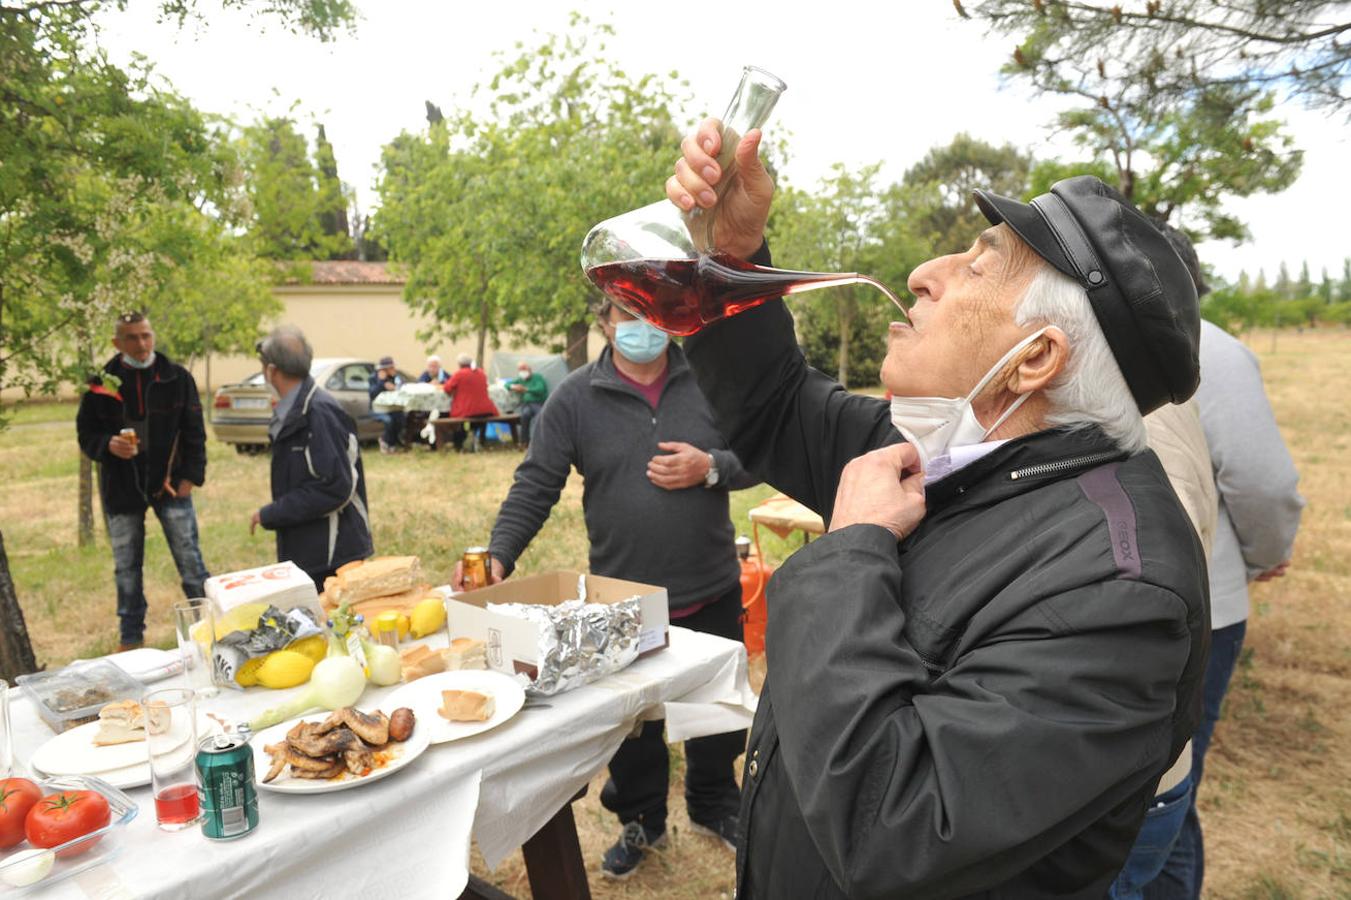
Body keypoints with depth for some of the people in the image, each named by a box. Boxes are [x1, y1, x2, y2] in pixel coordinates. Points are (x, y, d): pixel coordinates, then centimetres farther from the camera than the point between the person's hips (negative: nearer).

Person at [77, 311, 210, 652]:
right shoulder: (102, 384, -1)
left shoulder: (177, 378, -2)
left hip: (169, 485, -1)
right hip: (121, 490, 2)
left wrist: (190, 476, -6)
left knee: (190, 561, 2)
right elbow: (85, 434, 5)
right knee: (126, 569, 12)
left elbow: (194, 432, 1)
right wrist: (107, 445, -17)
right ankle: (130, 636, 26)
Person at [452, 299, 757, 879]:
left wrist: (711, 468, -19)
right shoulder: (575, 398, -6)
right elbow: (535, 486, -9)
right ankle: (641, 821, 41)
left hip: (712, 593, 2)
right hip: (622, 600, -1)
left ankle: (715, 806, 46)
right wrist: (500, 555, -22)